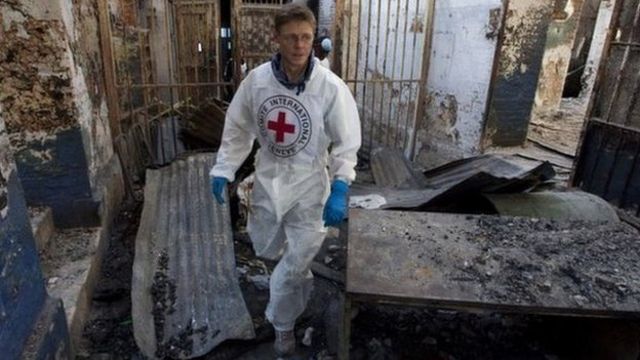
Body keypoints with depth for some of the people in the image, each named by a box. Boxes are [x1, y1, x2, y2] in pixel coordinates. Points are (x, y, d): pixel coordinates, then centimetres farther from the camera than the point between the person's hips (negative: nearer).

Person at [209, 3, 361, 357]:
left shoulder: (331, 87, -18)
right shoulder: (256, 80, -9)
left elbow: (346, 144, -11)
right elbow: (237, 128, 4)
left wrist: (340, 190, -19)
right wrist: (223, 170, 1)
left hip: (308, 186, -3)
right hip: (267, 181, 4)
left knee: (293, 267, 7)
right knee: (265, 249, 20)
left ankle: (282, 322, 34)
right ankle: (301, 274, 53)